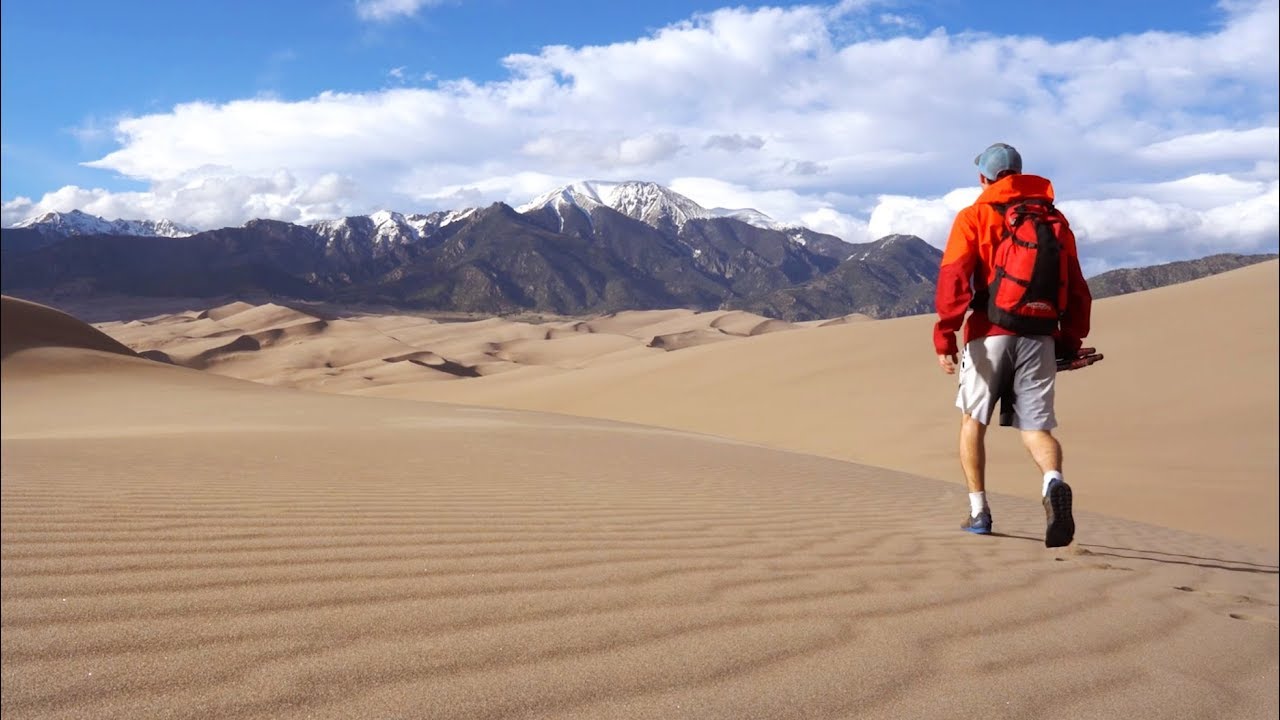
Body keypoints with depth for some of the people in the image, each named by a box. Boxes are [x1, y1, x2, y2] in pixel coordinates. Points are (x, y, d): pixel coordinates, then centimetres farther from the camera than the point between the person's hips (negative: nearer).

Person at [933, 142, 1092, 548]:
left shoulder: (974, 217, 4)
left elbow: (953, 278, -9)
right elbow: (1076, 288, 13)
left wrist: (945, 335, -11)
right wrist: (1071, 341, 18)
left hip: (990, 334, -2)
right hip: (1040, 337, 3)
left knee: (973, 419, 14)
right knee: (1036, 426, 4)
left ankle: (979, 511, 13)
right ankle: (1054, 482, -27)